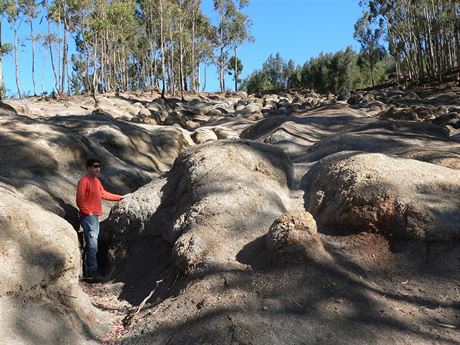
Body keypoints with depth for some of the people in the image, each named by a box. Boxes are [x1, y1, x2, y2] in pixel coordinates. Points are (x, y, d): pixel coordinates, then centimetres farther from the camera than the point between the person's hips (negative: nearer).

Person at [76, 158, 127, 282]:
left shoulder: (96, 181, 15)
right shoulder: (84, 181, -12)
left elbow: (103, 194, 26)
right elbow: (80, 200, -16)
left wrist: (120, 197, 29)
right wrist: (88, 212, -16)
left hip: (95, 217, 9)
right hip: (88, 217, -9)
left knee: (90, 246, 12)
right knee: (92, 246, -11)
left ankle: (87, 271, 19)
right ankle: (93, 272, -9)